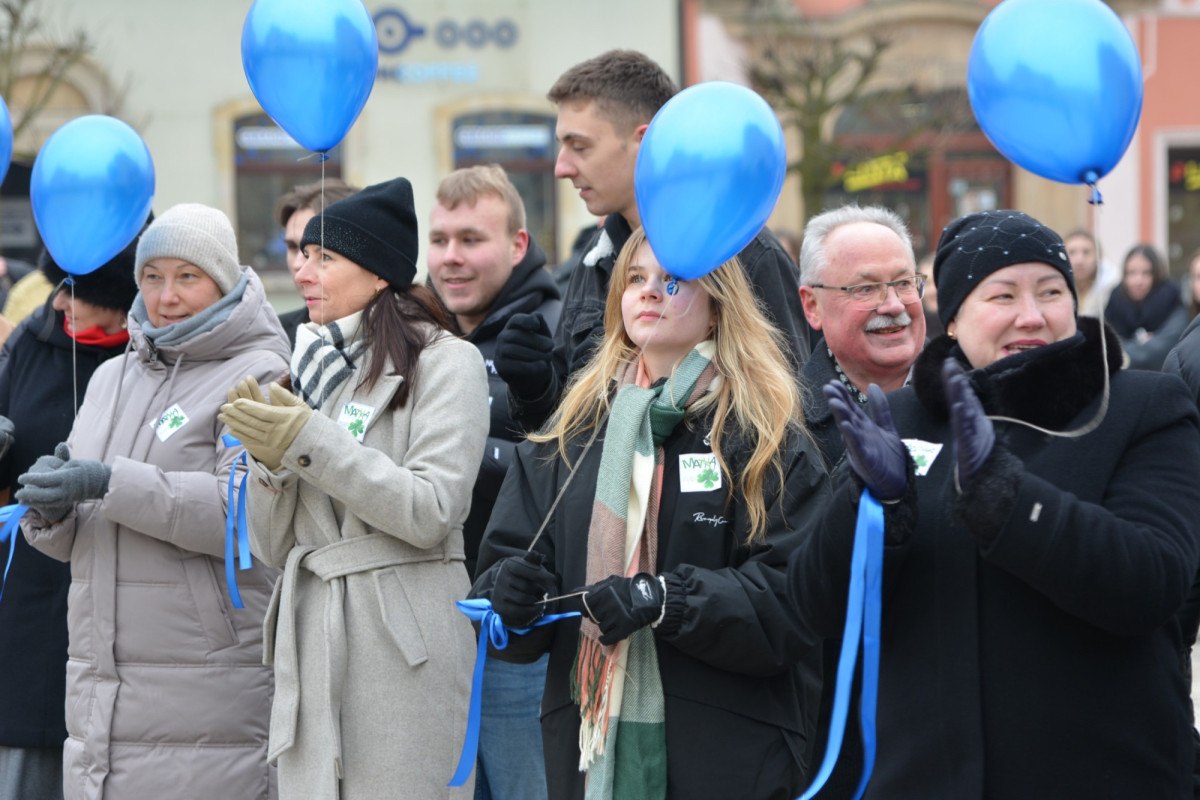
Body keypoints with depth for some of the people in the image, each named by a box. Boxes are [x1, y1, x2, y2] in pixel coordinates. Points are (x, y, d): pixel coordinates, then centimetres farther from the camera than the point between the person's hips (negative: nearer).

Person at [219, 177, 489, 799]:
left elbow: (431, 512, -14)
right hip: (310, 640, 6)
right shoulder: (312, 368, 16)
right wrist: (269, 457, -4)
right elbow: (273, 548, 14)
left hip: (404, 640, -6)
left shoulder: (443, 361, -1)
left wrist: (309, 441, -14)